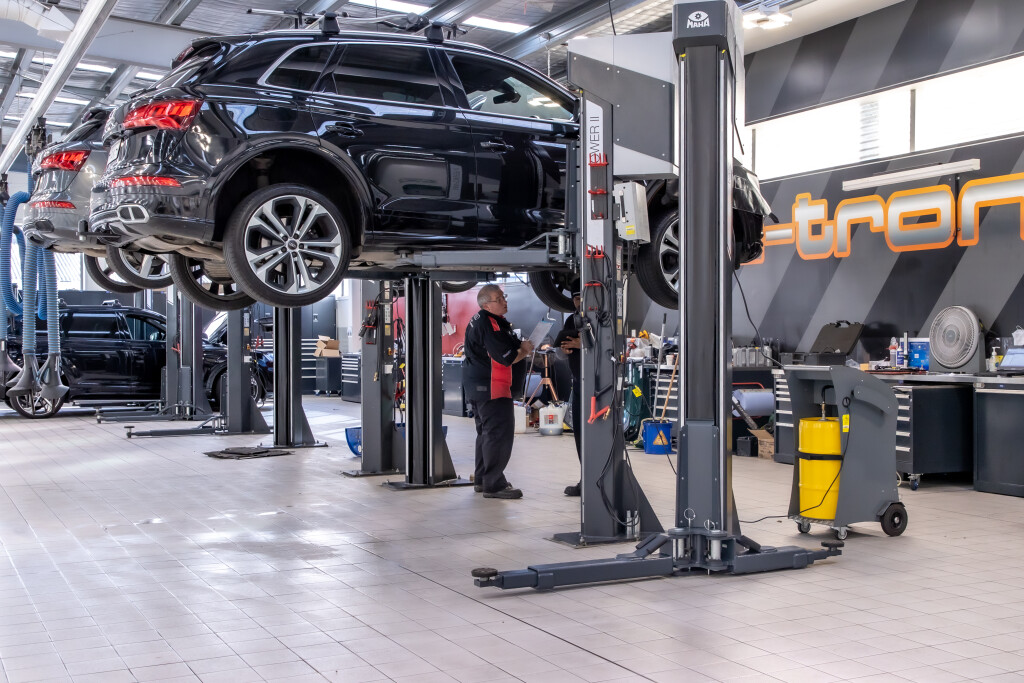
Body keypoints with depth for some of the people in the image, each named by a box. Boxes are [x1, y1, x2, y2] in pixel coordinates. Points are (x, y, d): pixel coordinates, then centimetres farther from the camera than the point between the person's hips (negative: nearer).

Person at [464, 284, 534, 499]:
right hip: (490, 387, -11)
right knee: (500, 433, -9)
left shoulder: (478, 320, 15)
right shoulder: (490, 324, -18)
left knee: (486, 431, 19)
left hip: (477, 385, 11)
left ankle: (482, 479, 28)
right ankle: (493, 485, -8)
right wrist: (525, 350, -3)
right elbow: (507, 358, -21)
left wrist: (520, 346, 1)